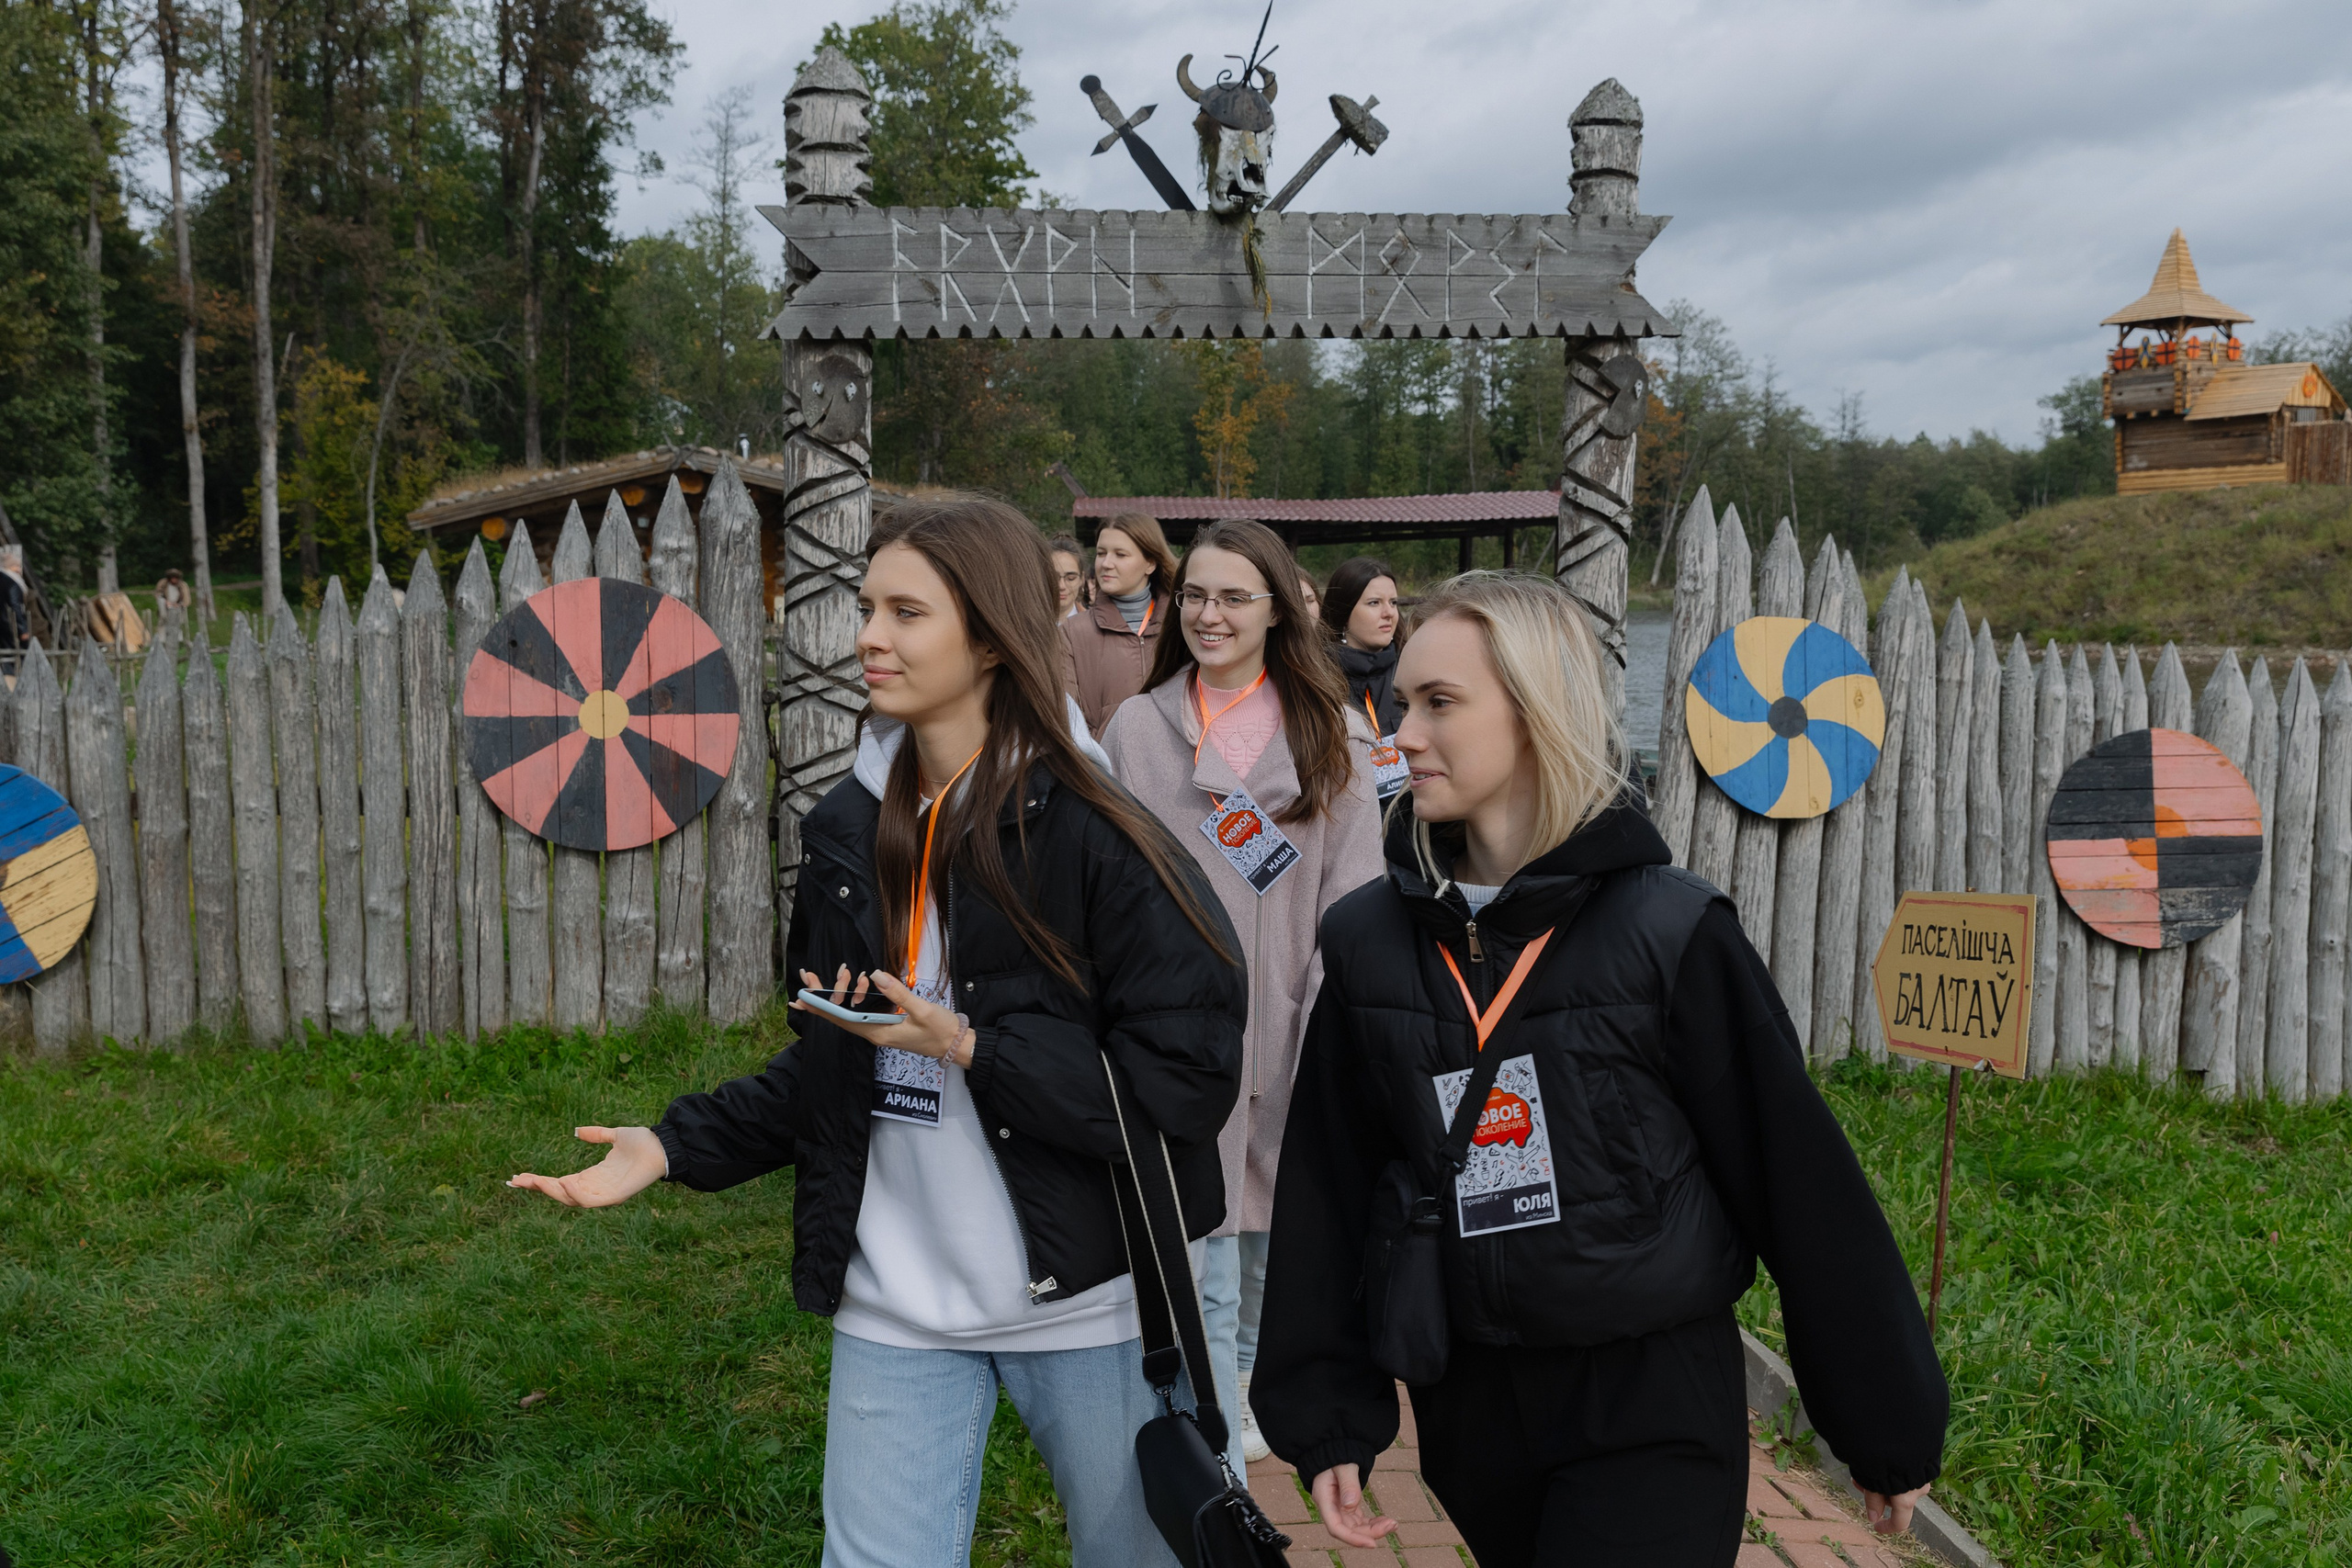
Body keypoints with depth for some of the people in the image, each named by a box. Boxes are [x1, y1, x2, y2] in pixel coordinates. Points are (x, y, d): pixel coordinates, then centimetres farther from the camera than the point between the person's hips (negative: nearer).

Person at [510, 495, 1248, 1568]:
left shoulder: (1089, 838, -15)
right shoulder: (845, 835, 3)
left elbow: (1188, 1083, -18)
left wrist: (973, 1047, -24)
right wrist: (674, 1147, 3)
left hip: (1083, 1306, -4)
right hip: (895, 1307, 4)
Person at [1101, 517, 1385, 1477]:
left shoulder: (1329, 736, 4)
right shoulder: (1136, 728, 4)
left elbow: (1350, 899, 1)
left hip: (1281, 1028, 1)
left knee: (1268, 1237, 17)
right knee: (1202, 1270, -3)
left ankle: (1242, 1383, 45)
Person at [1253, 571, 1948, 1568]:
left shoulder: (1670, 933, -13)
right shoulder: (1370, 942, -2)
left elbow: (1802, 1182, -8)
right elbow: (1328, 1186, 4)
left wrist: (1889, 1428, -2)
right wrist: (1327, 1420, 1)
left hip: (1656, 1417, -3)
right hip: (1468, 1409, 4)